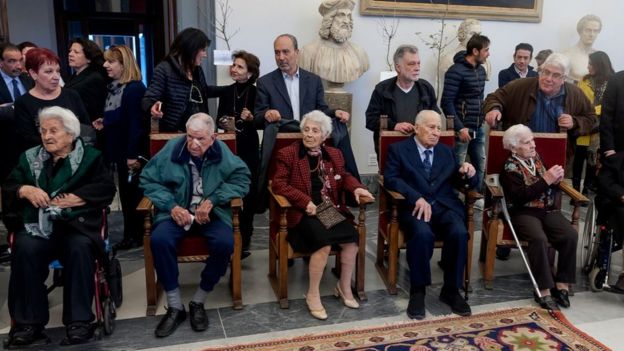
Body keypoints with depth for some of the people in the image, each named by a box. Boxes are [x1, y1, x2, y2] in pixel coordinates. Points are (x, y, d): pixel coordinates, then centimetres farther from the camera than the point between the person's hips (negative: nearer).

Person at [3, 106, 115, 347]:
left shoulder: (90, 157, 9)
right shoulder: (29, 158, 20)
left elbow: (106, 188, -4)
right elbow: (8, 188, 15)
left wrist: (69, 199, -12)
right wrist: (25, 190, -8)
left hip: (76, 224, -2)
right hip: (37, 225, 3)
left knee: (80, 248, -33)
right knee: (25, 249, -29)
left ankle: (79, 321, -23)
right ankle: (29, 322, -19)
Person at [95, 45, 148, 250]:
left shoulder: (134, 88, -16)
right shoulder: (113, 88, 11)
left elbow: (136, 123, -21)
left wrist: (132, 154, -22)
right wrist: (103, 124, 1)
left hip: (131, 151, -9)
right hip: (118, 150, 9)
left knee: (134, 193, 2)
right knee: (125, 193, 14)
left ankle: (139, 236, 14)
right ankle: (130, 235, 24)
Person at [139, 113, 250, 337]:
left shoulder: (222, 152, -5)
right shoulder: (172, 148, -5)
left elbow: (242, 180, -6)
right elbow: (148, 179, -1)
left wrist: (212, 200, -16)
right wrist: (171, 206, -15)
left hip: (211, 213, 0)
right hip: (177, 211, 1)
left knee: (224, 243, -30)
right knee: (159, 240, -29)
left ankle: (198, 302, -7)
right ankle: (175, 307, -12)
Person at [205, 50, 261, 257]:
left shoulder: (256, 93, -4)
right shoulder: (226, 91, 5)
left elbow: (263, 124, -3)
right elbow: (219, 119, 8)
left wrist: (251, 119, -20)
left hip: (248, 151, -2)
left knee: (247, 194, 5)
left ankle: (244, 240, 18)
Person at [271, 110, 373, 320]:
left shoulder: (334, 154, 17)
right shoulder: (287, 154, 1)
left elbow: (344, 176, 25)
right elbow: (278, 183, -7)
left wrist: (356, 187, 1)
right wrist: (305, 201, -17)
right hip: (303, 213, -4)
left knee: (352, 239, -21)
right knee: (324, 244, -30)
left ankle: (345, 287, 4)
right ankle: (313, 295, -10)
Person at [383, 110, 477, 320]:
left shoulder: (447, 152, 22)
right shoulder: (398, 149, 9)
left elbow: (462, 182, 20)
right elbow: (391, 178, -6)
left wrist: (469, 174, -5)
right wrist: (417, 197, -19)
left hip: (445, 206, 4)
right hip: (415, 206, -3)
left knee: (459, 233, -27)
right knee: (423, 233, -35)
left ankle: (451, 290, -8)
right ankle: (418, 291, -15)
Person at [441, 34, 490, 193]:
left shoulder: (481, 70, 12)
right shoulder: (456, 71, -12)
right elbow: (446, 102, -16)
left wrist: (482, 119, 12)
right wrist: (459, 128, -18)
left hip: (478, 129, 8)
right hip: (462, 129, -8)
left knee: (480, 167, 12)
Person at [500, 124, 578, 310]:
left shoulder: (536, 158, 13)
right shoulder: (510, 167, -5)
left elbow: (551, 188, 19)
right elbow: (520, 197, -18)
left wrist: (556, 179, -5)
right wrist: (546, 180, -20)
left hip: (548, 209, 6)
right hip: (524, 212, -5)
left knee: (571, 235, -21)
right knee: (539, 239, -33)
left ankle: (562, 284, -10)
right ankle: (544, 289, -22)